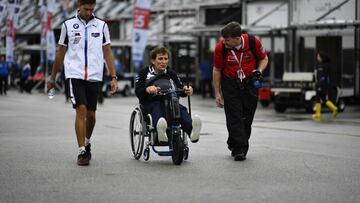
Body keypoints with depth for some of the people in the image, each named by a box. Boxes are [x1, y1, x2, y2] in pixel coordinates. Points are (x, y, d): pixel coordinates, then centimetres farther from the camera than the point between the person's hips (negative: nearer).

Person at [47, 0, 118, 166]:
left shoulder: (101, 26, 7)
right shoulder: (68, 25, 5)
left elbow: (107, 52, 8)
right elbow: (61, 53, 11)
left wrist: (113, 77, -1)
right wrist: (52, 79, 13)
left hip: (94, 76, 2)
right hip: (75, 75, -2)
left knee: (91, 114, 9)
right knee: (81, 110, -15)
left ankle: (87, 142, 35)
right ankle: (82, 152, -12)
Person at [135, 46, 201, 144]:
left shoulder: (171, 73, 22)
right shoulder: (144, 73, 11)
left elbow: (180, 89, 12)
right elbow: (138, 92, -4)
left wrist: (186, 90, -14)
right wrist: (147, 89, -28)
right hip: (150, 102, -2)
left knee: (181, 108, -31)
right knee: (157, 107, -38)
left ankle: (191, 129, -62)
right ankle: (160, 131, -70)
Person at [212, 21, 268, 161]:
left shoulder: (253, 42, -17)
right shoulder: (220, 47, -17)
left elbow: (264, 58, 4)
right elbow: (217, 70, -4)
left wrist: (259, 70, -16)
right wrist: (217, 94, -3)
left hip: (250, 83, 2)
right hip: (230, 84, -1)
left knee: (247, 117, 6)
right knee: (234, 117, -9)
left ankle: (234, 144, 24)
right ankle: (239, 149, -4)